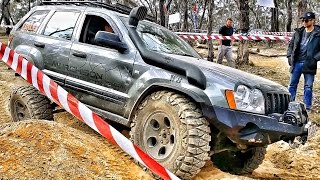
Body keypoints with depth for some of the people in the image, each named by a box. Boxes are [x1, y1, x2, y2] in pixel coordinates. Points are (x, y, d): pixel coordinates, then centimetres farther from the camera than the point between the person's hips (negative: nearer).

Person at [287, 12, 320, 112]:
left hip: (309, 64, -3)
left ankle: (307, 107, 15)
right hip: (296, 63, 4)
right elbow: (291, 45, 15)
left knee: (308, 87, 5)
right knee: (292, 85, 10)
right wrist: (289, 56, 2)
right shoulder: (298, 32, 7)